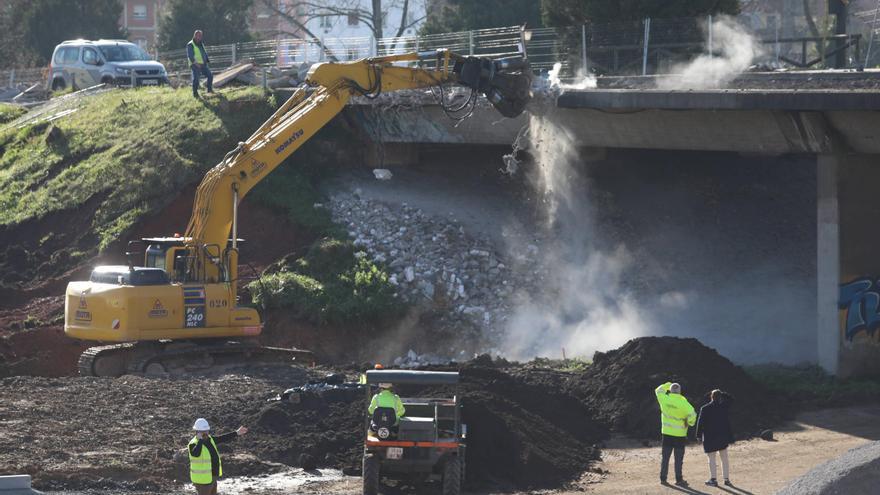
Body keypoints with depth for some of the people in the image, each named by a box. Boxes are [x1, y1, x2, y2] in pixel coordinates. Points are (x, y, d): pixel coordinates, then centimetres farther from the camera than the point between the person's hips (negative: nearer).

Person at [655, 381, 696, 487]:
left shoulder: (665, 399, -4)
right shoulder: (683, 403, -13)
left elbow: (658, 390, 15)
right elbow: (692, 415, -20)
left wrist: (668, 385, 27)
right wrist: (690, 423, 0)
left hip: (667, 433, 3)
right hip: (679, 434, -3)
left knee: (665, 457, 10)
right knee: (678, 458, 3)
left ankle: (663, 478, 12)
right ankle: (679, 479, 2)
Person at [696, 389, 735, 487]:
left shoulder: (705, 409, -11)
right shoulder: (724, 406, -4)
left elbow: (701, 423, -9)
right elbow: (731, 398, 17)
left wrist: (699, 435, 0)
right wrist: (722, 394, 10)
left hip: (709, 438, -3)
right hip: (723, 437, 3)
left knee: (711, 458, 5)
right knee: (724, 458, 12)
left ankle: (713, 479, 4)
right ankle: (726, 478, 14)